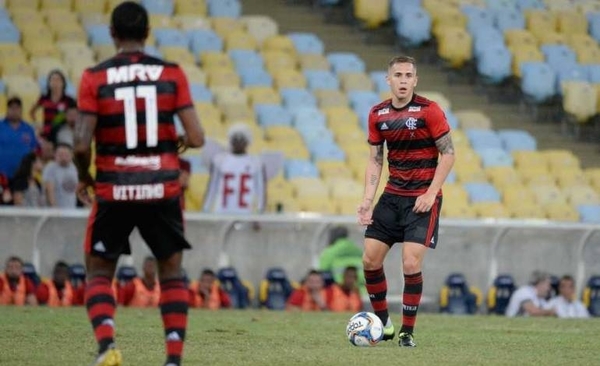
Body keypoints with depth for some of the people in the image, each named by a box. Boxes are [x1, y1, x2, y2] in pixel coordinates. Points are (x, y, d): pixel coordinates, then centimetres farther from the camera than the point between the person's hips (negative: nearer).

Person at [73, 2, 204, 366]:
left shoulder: (95, 78, -4)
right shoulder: (172, 74, -1)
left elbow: (82, 144, -11)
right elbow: (196, 138, -6)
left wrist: (84, 178, 8)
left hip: (114, 190, -1)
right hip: (163, 189, 1)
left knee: (99, 273, 14)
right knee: (172, 273, 16)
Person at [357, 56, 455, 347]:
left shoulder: (429, 111, -11)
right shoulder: (377, 114, 4)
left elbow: (448, 154, -9)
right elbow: (375, 160, 10)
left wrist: (430, 193, -15)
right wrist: (367, 199, -1)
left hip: (423, 198, -5)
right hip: (392, 195, 5)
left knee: (411, 263, -13)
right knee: (370, 258, 1)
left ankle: (407, 331, -1)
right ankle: (383, 323, 18)